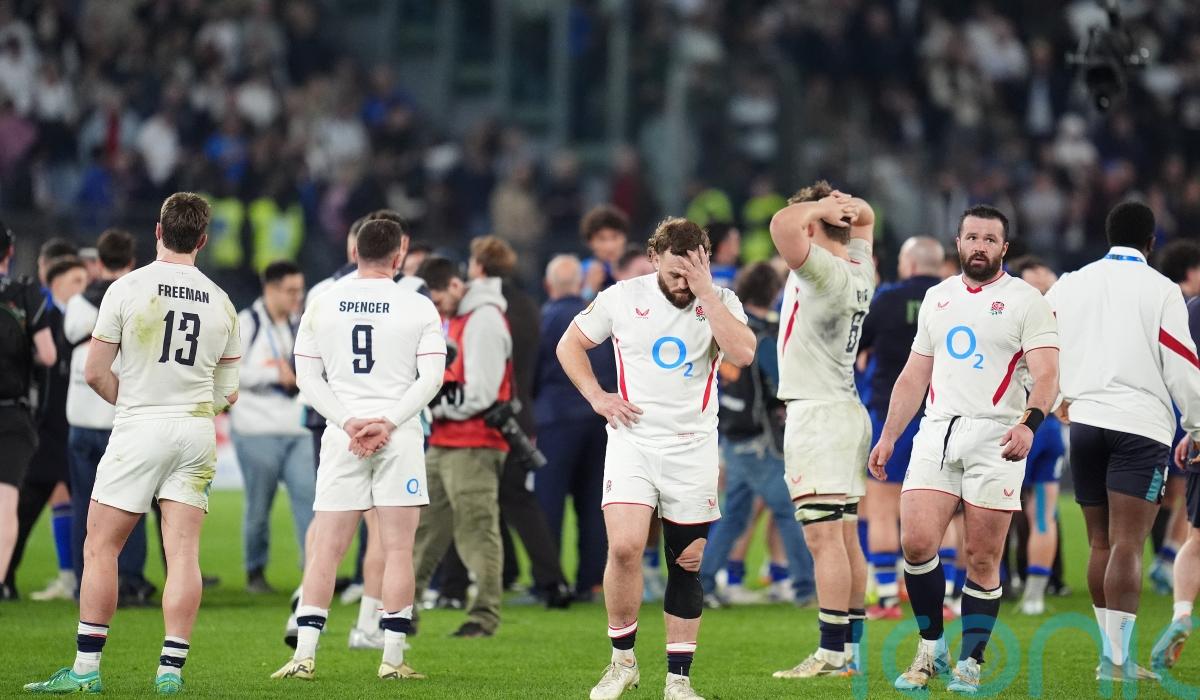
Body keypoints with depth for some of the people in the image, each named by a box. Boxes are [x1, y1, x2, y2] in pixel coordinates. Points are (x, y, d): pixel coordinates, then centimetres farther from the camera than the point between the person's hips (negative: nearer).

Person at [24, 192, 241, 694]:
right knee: (183, 552, 1)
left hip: (139, 428, -3)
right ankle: (171, 669, -4)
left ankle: (87, 668, 0)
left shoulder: (127, 289, -6)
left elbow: (95, 373, -4)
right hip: (197, 432, 4)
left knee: (100, 546, 3)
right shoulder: (221, 303, 6)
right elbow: (228, 392, 11)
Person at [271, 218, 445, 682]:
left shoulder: (321, 304, 5)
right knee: (398, 550, 2)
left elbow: (307, 377, 1)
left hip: (342, 436, 1)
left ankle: (304, 655, -4)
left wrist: (349, 423, -5)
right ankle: (392, 658, -2)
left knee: (325, 551, 3)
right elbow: (431, 377, -6)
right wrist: (388, 422, -10)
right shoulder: (418, 308, 1)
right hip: (399, 436, -1)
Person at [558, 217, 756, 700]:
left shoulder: (721, 302, 0)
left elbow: (743, 353, -19)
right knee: (624, 547, -19)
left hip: (693, 447, 1)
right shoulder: (622, 298, 0)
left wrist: (706, 293, -19)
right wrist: (597, 396, -1)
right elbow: (570, 344, 12)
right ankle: (622, 660, -2)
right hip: (633, 439, -1)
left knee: (687, 565, 3)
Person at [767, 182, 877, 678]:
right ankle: (852, 649, 11)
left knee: (824, 538, -11)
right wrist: (844, 205, 7)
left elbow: (782, 225, -32)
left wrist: (818, 207, -13)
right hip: (847, 412, 9)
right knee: (846, 539, 9)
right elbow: (865, 217, 29)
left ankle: (832, 653, -14)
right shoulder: (859, 271, 9)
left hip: (818, 415, -9)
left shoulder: (824, 271, -16)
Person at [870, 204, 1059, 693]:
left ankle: (970, 664, 5)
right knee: (916, 542, -10)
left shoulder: (1026, 301, 1)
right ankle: (930, 648, 6)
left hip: (994, 438, -4)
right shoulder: (936, 299, 17)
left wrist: (1029, 423, -27)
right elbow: (915, 376, 23)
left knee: (982, 559, -4)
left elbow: (1046, 374, -9)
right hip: (936, 433, 4)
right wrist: (888, 436, 17)